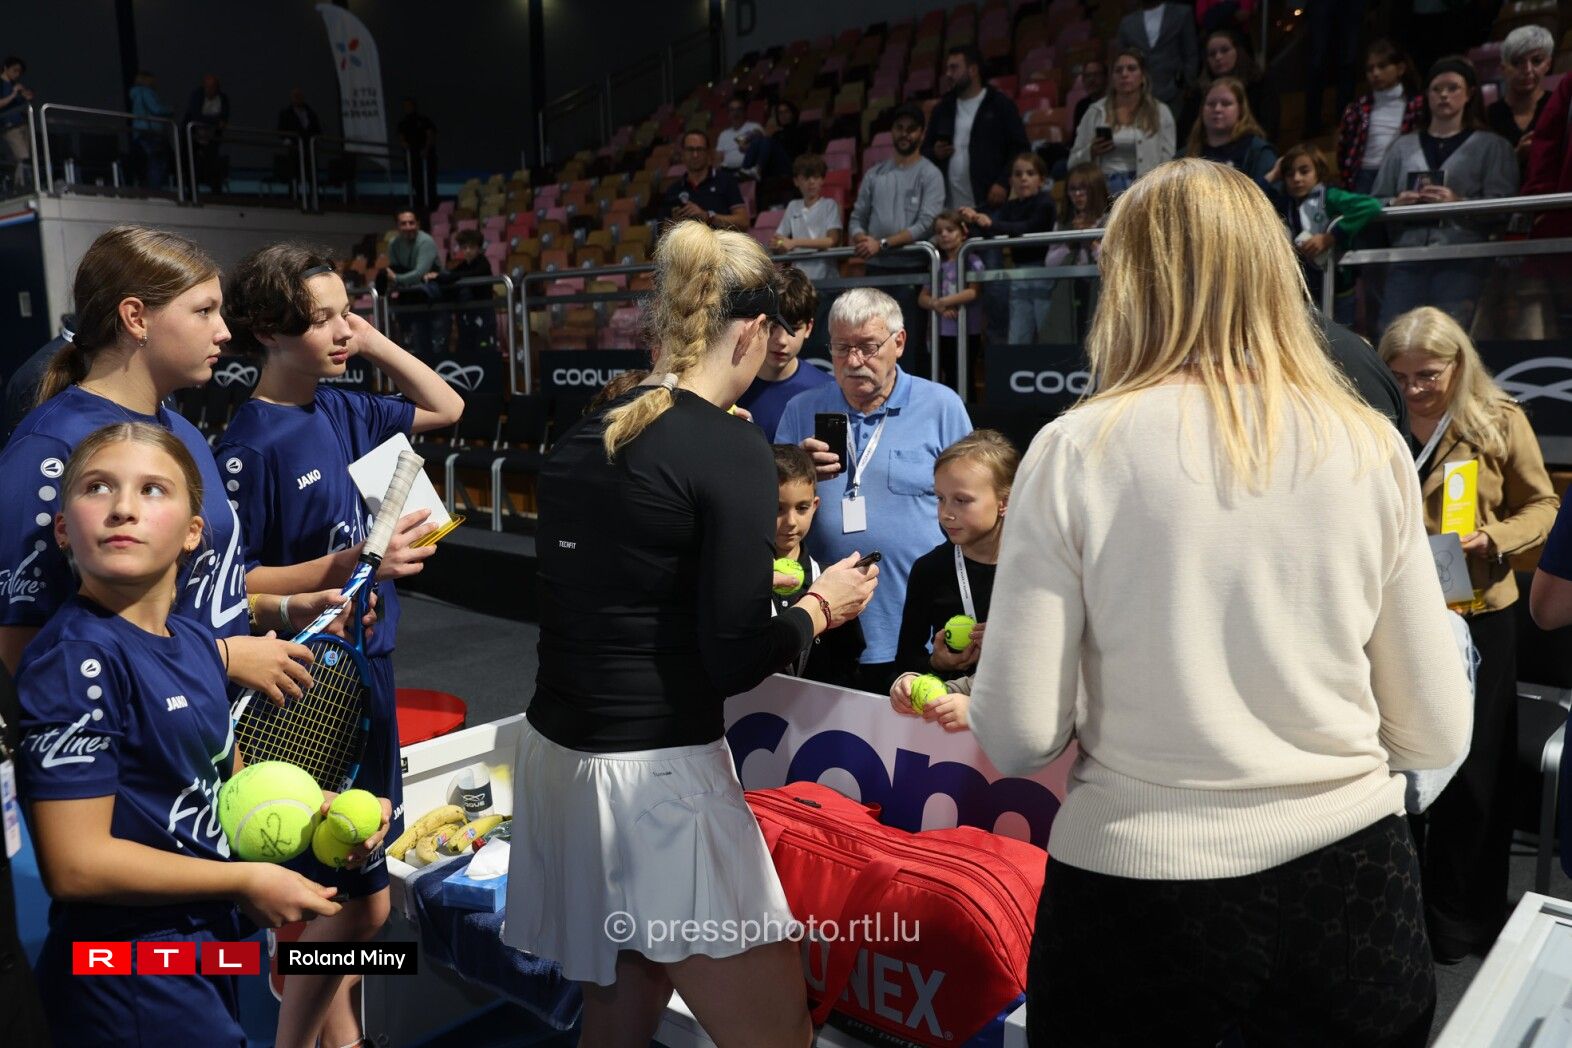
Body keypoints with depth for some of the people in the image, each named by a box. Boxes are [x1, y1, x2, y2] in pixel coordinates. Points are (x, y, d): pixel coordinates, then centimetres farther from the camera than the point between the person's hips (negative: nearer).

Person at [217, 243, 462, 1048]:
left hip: (365, 660, 8)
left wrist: (374, 344, 4)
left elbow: (445, 408, 16)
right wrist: (353, 565, -25)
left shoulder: (343, 409, 4)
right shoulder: (252, 445, -17)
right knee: (362, 901, 1)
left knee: (350, 891, 20)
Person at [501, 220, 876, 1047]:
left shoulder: (577, 441, 6)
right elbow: (733, 660, -16)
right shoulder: (731, 448, -14)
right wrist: (822, 605, 1)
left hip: (556, 755, 8)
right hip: (654, 777, -8)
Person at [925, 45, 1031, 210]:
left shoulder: (1001, 105, 3)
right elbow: (925, 151, 23)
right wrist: (934, 153, 0)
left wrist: (1003, 183, -13)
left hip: (989, 204, -4)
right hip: (948, 207, 4)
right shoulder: (942, 109, 17)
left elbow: (1020, 149, -1)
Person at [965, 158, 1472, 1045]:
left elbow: (1018, 736, -12)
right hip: (1350, 880, 2)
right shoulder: (1372, 448, -5)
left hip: (1135, 883, -2)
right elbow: (1436, 738, 1)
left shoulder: (1076, 449, -13)